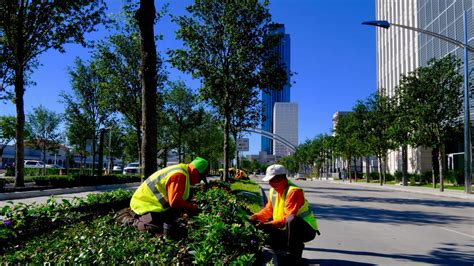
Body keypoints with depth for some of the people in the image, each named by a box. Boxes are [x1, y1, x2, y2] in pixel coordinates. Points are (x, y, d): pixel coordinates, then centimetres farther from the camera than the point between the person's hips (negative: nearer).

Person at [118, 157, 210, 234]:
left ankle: (134, 214, 21)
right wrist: (192, 207, -12)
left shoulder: (182, 171, 10)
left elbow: (177, 198, 18)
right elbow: (175, 202, -26)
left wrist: (190, 206, 5)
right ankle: (130, 220, -1)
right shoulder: (180, 176, -23)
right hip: (145, 204, -11)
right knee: (155, 228, -26)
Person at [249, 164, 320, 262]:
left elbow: (288, 217, -30)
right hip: (287, 229, 8)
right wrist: (256, 217, -9)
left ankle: (295, 255, -19)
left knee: (291, 220, -39)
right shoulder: (273, 190, 3)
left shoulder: (293, 191, -24)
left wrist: (268, 225, -35)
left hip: (306, 230, -8)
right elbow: (268, 210, 10)